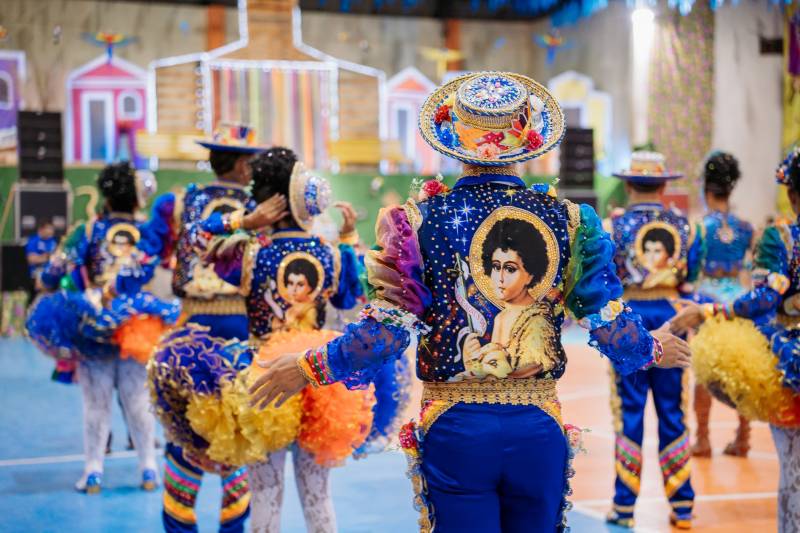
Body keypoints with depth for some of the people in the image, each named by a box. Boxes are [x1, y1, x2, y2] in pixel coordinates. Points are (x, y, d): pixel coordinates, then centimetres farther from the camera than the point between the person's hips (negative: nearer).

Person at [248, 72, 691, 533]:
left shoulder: (421, 220, -7)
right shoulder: (569, 220, -3)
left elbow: (388, 331, -9)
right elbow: (611, 326, 0)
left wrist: (310, 368, 5)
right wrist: (655, 349, 21)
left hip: (454, 429, -2)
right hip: (539, 428, 2)